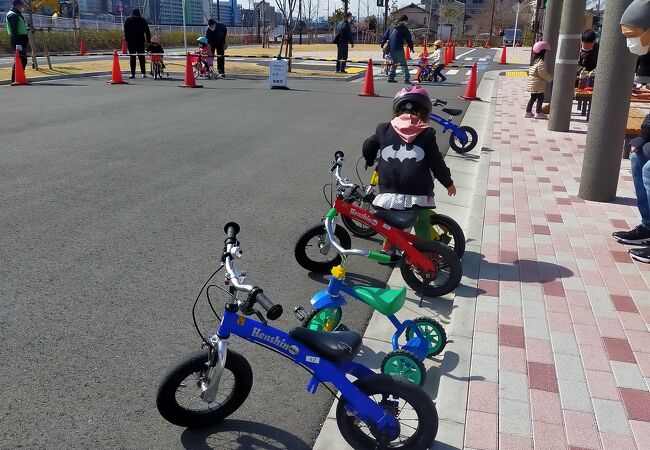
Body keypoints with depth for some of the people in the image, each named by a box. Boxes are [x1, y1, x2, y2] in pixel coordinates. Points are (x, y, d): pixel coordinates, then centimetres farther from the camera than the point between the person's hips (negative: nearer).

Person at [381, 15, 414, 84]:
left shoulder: (392, 27, 16)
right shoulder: (404, 28, -3)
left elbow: (385, 35, 17)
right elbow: (408, 38, -3)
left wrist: (382, 44, 22)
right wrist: (411, 47, 5)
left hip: (391, 48, 7)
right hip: (399, 48, -6)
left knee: (394, 63, 18)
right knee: (403, 64, -5)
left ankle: (391, 78, 16)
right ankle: (407, 79, -11)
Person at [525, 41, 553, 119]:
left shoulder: (535, 61, 10)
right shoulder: (541, 62, -19)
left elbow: (530, 71, 18)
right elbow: (543, 74, -22)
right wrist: (550, 77, -5)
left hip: (532, 83, 9)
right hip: (538, 84, -9)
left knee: (533, 98, 16)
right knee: (540, 98, 1)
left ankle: (528, 112, 18)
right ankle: (538, 113, 6)